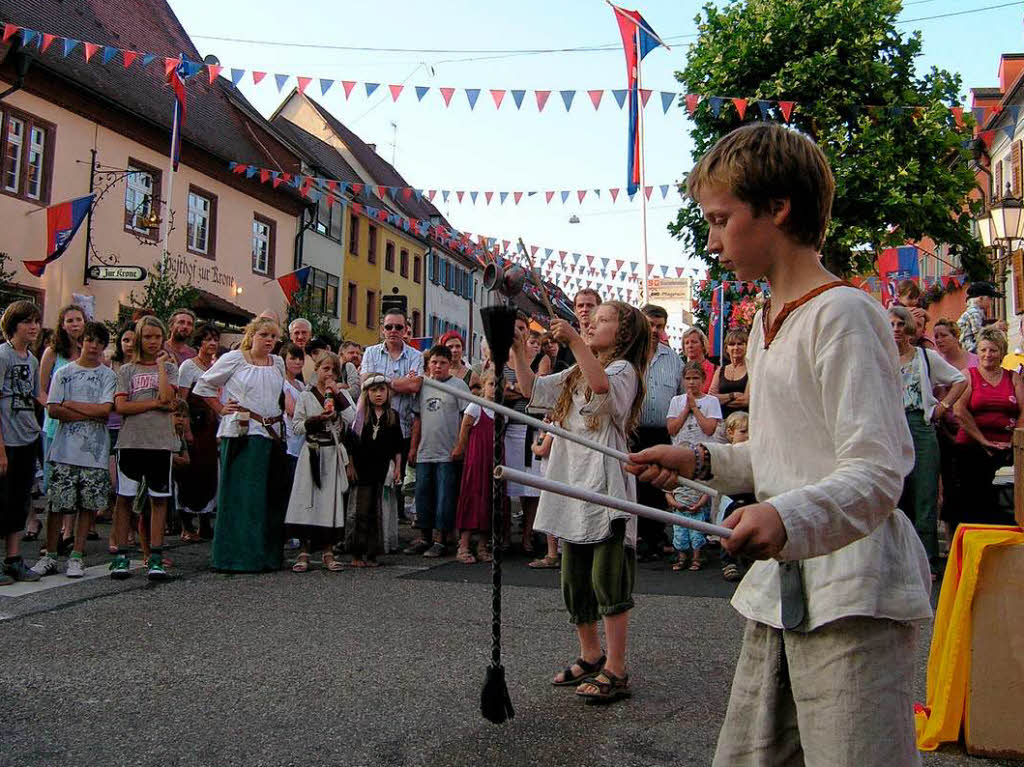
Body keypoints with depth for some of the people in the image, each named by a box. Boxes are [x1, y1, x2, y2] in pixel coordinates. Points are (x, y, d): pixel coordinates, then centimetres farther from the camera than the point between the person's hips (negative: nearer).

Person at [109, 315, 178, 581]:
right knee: (124, 497, 2)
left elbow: (167, 396, -10)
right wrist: (156, 403, -9)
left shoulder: (169, 367, 10)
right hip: (131, 440, 0)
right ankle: (121, 555, 10)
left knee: (159, 499, 2)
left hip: (161, 441, 0)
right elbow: (120, 406, -4)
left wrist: (161, 364, -3)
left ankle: (155, 556, 7)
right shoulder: (127, 370, 8)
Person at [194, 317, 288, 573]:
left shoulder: (278, 363, 15)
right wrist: (221, 409, 3)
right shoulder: (234, 358, 1)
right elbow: (204, 385, 7)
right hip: (242, 433, -5)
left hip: (273, 434, 6)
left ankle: (268, 555, 14)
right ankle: (237, 556, -1)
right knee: (242, 496, -7)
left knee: (272, 497, 6)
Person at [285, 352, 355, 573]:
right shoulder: (306, 396, 7)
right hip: (312, 453, -1)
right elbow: (296, 427, 2)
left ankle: (327, 551, 7)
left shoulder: (342, 395, 11)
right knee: (308, 499, -5)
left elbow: (353, 419, -5)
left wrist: (338, 394, -6)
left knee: (332, 500, -1)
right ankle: (305, 550, 1)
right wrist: (316, 420, -14)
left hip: (334, 453, 1)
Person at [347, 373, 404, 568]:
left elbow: (397, 447, 17)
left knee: (375, 513, 5)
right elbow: (349, 442, -1)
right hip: (361, 470, -3)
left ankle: (371, 554, 12)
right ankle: (356, 554, 5)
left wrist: (397, 468, 11)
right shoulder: (359, 414, 0)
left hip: (381, 471, 3)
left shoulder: (392, 416, 11)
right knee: (359, 512, -3)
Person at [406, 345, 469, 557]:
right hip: (425, 453, 6)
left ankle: (440, 540, 3)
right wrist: (413, 446, 14)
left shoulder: (458, 385, -3)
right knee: (423, 495, 10)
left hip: (448, 454, -6)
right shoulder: (423, 386, 12)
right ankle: (424, 537, 20)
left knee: (444, 497, -2)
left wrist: (460, 446, -13)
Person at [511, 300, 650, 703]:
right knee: (575, 580, 13)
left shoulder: (624, 369, -4)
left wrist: (574, 340, -30)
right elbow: (534, 389, 16)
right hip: (572, 485, 8)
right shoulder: (575, 375, 21)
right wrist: (518, 350, 5)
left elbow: (602, 385, -26)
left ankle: (615, 671, 0)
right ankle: (590, 657, 27)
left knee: (608, 580, -6)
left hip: (605, 487, -8)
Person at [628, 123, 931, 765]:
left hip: (854, 597, -8)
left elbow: (878, 473, -20)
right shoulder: (767, 324, 16)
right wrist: (700, 461, 11)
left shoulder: (842, 313, -12)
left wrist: (788, 518, -37)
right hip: (781, 589, 9)